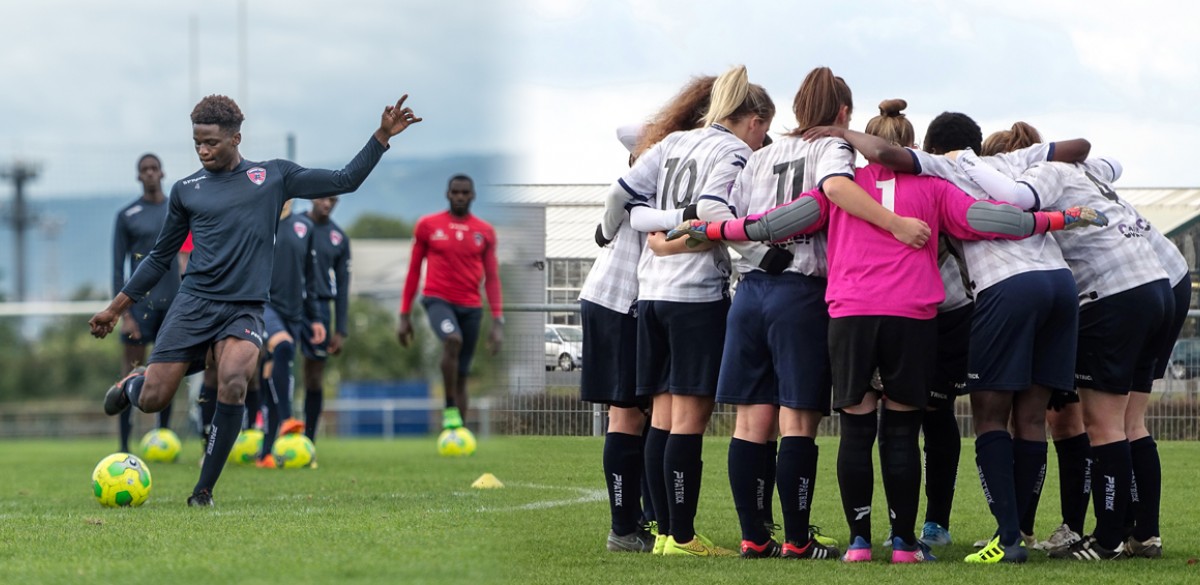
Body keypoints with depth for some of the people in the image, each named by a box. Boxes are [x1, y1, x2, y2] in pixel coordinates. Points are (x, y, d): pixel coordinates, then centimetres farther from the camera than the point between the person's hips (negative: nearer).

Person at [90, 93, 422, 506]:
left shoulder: (273, 176, 8)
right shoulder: (186, 190, 10)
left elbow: (343, 181, 10)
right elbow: (160, 257, 18)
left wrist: (383, 135, 2)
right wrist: (116, 306, 17)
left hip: (245, 309, -1)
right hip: (194, 302, 1)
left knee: (233, 384, -29)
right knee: (151, 400, -9)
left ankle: (204, 490, -15)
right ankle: (133, 383, 31)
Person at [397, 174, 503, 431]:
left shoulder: (485, 232, 7)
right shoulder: (428, 226, 3)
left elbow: (492, 278, 9)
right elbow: (414, 270, 8)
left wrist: (498, 321, 0)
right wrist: (404, 315, 5)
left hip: (471, 306, 3)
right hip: (438, 300, -3)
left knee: (461, 375, 5)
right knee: (453, 339, -33)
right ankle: (450, 408, -21)